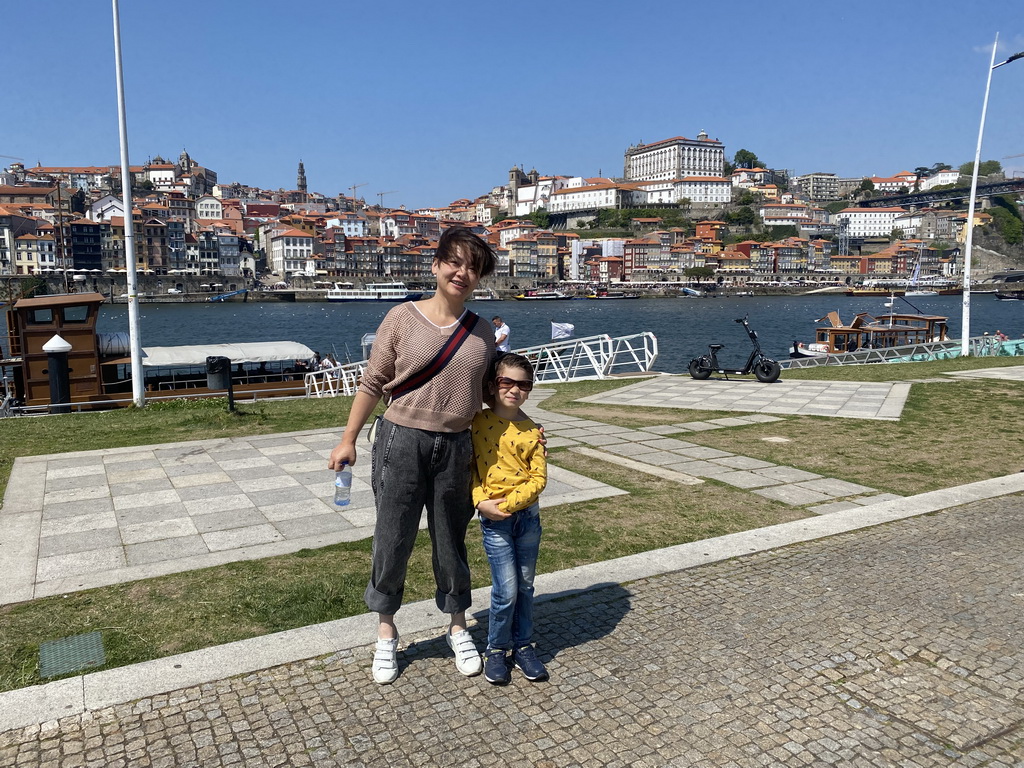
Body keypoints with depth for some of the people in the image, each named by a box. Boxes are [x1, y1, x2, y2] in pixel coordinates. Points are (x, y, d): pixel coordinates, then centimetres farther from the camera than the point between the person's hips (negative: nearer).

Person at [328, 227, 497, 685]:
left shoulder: (482, 333, 4)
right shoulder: (403, 318, -5)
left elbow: (485, 394, 14)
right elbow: (372, 383, -2)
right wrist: (348, 440, -1)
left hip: (454, 447, 2)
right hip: (402, 440, -2)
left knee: (451, 542, 14)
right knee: (392, 539, 7)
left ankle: (457, 628, 35)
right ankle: (386, 633, 30)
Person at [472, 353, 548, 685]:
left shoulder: (532, 431, -1)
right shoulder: (478, 422, -5)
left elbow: (539, 478, -5)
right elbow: (468, 467, -3)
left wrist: (508, 503, -15)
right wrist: (481, 502, -15)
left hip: (527, 514, 3)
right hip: (494, 519, -2)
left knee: (525, 586, 13)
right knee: (506, 590, -2)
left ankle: (523, 645, 30)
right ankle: (496, 648, 19)